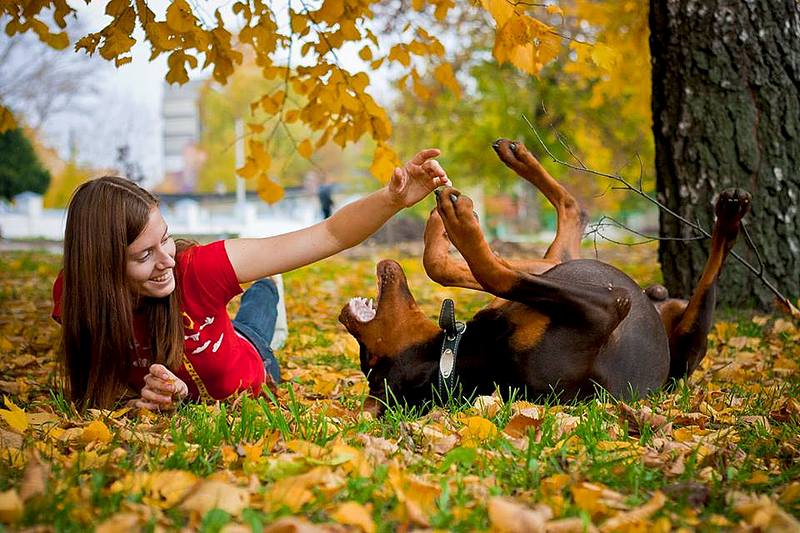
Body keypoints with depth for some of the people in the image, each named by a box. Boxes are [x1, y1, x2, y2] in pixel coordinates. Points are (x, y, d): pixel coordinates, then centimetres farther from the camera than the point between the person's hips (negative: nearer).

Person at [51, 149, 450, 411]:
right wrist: (139, 395, -46)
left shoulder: (196, 267, -42)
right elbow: (88, 388, -24)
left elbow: (329, 237, -42)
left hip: (250, 386, -1)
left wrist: (392, 199, -60)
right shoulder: (75, 295, -37)